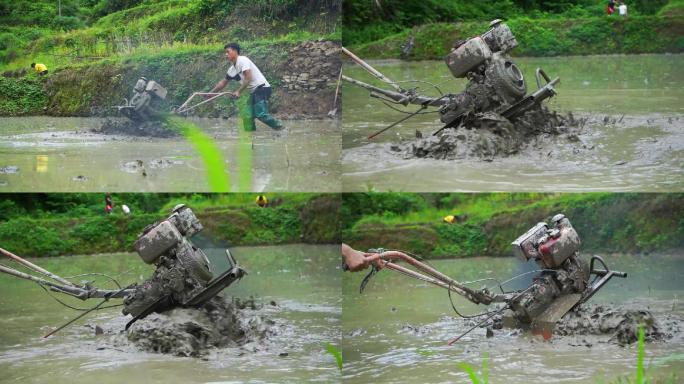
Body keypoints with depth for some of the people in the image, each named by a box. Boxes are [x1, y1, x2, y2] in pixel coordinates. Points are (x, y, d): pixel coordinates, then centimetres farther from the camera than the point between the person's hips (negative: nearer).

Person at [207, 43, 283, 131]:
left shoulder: (243, 60, -11)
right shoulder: (232, 69, 16)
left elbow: (248, 78, -20)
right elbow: (223, 82, 27)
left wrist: (239, 91, -19)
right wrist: (211, 93, 22)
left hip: (262, 88, -10)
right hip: (254, 91, 10)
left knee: (260, 114, -23)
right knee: (247, 117, 3)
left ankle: (278, 126, -11)